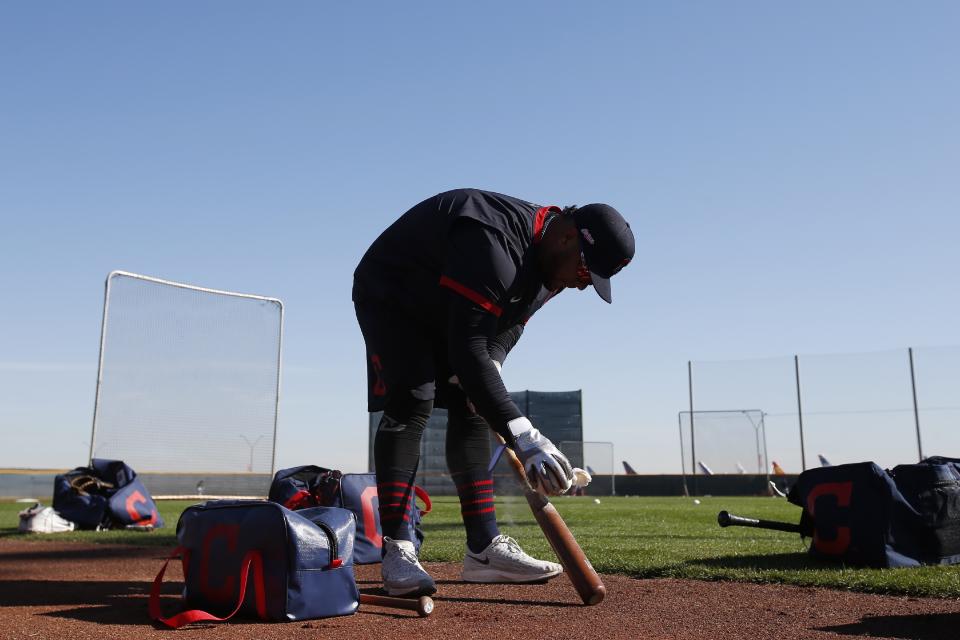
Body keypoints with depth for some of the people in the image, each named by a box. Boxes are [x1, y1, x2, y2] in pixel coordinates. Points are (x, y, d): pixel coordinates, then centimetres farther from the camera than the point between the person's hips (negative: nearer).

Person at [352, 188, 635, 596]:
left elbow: (502, 331, -2)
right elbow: (467, 348, -45)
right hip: (389, 298, -8)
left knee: (470, 408, 2)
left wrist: (490, 366, -25)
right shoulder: (493, 242, -39)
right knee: (412, 404, -24)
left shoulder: (546, 261, -9)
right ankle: (396, 552, -22)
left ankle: (484, 548, 4)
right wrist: (521, 434, -51)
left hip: (444, 313, 9)